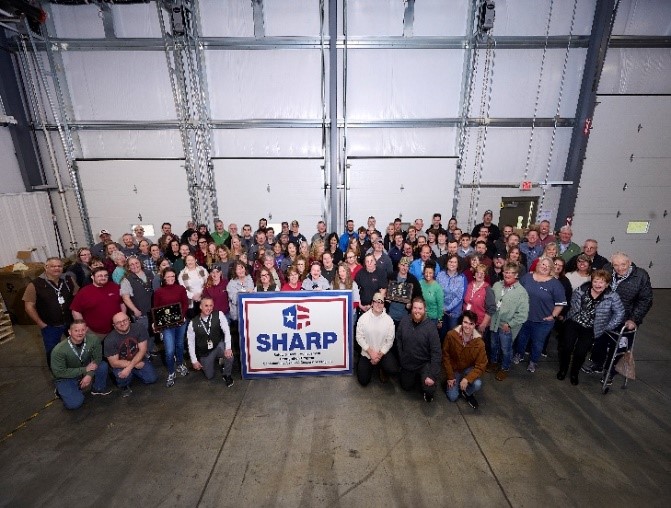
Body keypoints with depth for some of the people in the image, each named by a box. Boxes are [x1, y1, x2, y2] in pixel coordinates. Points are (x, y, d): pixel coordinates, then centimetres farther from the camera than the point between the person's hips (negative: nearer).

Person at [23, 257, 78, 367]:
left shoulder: (68, 280, -4)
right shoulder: (35, 285, -15)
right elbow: (29, 306, -12)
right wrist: (40, 324, -13)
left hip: (71, 322, 3)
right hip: (50, 326, -3)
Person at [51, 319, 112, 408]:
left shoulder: (93, 339, -23)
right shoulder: (59, 350, -28)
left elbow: (98, 358, -10)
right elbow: (59, 372, -20)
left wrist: (89, 374, -23)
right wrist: (85, 369, -24)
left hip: (86, 369, 3)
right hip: (66, 378, -3)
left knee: (103, 365, -25)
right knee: (74, 403, -21)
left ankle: (98, 388, 5)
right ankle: (62, 390, 13)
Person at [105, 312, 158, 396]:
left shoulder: (139, 328, -18)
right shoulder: (109, 339, -20)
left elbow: (142, 350, -17)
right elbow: (114, 363, -16)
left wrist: (129, 367, -28)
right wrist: (136, 364, -22)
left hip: (139, 360, 2)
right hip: (121, 365, -2)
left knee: (152, 378, -8)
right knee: (123, 376, -32)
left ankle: (134, 373, 23)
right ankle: (124, 386, 6)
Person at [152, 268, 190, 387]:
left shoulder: (181, 289, -2)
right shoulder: (158, 291, -4)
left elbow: (186, 303, -2)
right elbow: (156, 308, -2)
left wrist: (182, 315, -17)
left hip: (181, 322, 2)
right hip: (167, 324, -2)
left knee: (180, 345, 19)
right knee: (169, 350, -3)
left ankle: (180, 365, 42)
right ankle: (171, 373, 18)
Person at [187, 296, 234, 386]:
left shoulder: (219, 315, -17)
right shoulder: (193, 323, -14)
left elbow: (227, 331, -20)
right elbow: (191, 343, -5)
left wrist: (228, 348, -32)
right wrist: (194, 361, -3)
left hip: (218, 346, -1)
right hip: (204, 353, 2)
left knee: (229, 354, -32)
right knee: (209, 376, 8)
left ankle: (226, 375, -1)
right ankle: (214, 361, 41)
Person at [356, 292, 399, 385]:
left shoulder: (389, 320, -10)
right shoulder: (363, 318, -11)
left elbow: (389, 340, -7)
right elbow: (359, 337, -9)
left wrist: (380, 355, -13)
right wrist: (370, 352, -15)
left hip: (383, 353, 0)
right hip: (366, 354, 0)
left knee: (393, 369, -26)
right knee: (363, 381, -1)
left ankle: (382, 370, 11)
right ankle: (371, 367, 32)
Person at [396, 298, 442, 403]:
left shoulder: (431, 327, -23)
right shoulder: (404, 321, -14)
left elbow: (436, 353, -22)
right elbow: (398, 339, -2)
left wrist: (432, 375, -24)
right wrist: (401, 357, -3)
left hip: (424, 364, -3)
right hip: (407, 363, 4)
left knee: (429, 389, -24)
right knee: (406, 387, 18)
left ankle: (428, 392, 15)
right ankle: (417, 377, 49)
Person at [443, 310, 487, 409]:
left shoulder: (479, 343, -22)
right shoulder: (451, 335, -24)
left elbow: (480, 366, -16)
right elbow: (446, 356, -12)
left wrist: (467, 379, -29)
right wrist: (450, 377, -10)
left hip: (469, 369, 0)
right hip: (454, 369, 0)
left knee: (477, 384, -29)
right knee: (453, 397, -8)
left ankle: (467, 393, 6)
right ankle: (452, 384, 26)